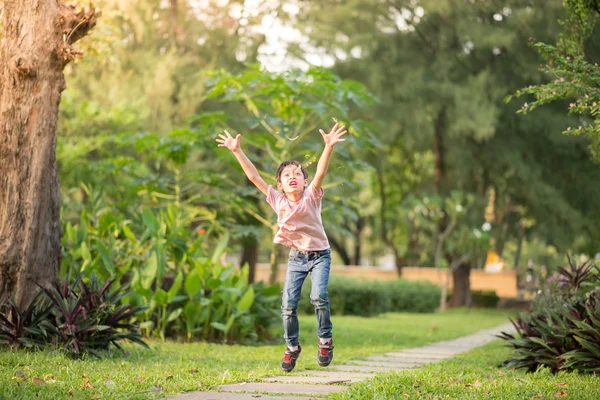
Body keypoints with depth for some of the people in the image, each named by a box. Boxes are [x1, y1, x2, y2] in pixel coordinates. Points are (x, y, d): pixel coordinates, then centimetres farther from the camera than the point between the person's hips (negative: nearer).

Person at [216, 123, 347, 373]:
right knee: (288, 302, -7)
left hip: (320, 254, -3)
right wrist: (237, 151, -13)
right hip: (296, 256, 3)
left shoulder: (311, 197, -15)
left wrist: (329, 147, -47)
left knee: (318, 296, -22)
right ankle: (292, 347, 11)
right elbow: (254, 176, -8)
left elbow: (320, 173, -32)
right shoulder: (277, 201, -7)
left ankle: (325, 340, 0)